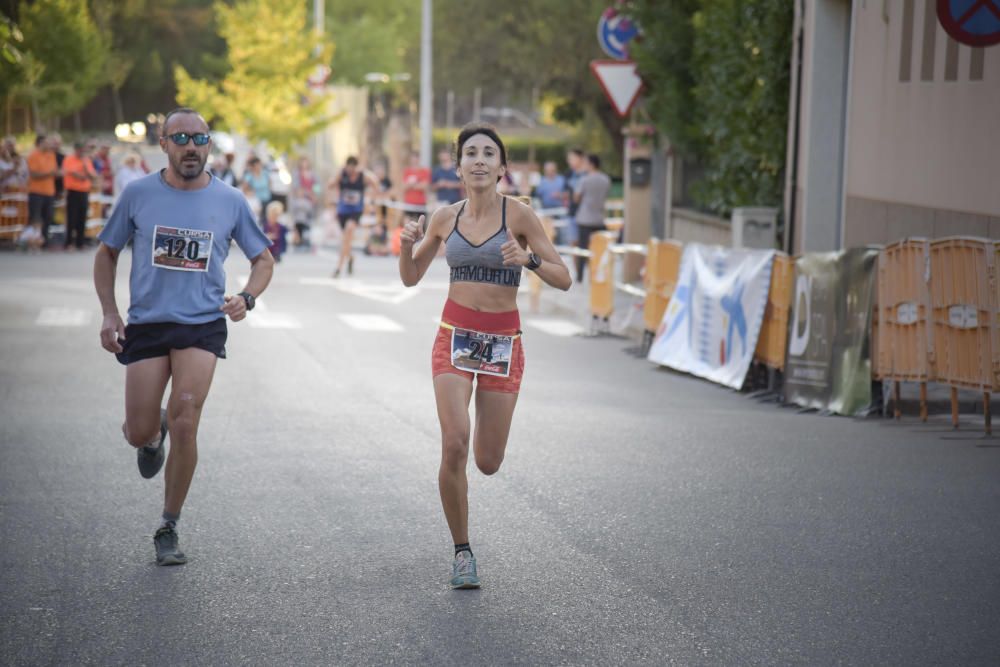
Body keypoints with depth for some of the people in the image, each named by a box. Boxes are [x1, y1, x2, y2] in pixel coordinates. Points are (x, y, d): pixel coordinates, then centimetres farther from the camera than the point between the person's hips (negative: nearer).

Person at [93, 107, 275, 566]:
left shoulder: (230, 201, 1)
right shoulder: (139, 194, 0)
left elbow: (263, 258, 12)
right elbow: (106, 253, 11)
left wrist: (247, 297, -8)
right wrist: (109, 313, -1)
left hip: (203, 326, -1)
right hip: (146, 323, 1)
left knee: (184, 422, -15)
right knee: (138, 434, -2)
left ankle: (168, 530, 1)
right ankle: (154, 436, 40)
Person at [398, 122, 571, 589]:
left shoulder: (518, 215, -5)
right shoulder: (445, 218, 4)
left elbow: (563, 279, -6)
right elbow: (410, 277, 15)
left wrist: (529, 259, -24)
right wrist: (407, 245, -5)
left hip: (503, 341, -1)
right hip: (454, 336, 1)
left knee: (488, 462, 2)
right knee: (453, 445, -18)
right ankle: (462, 551, -1)